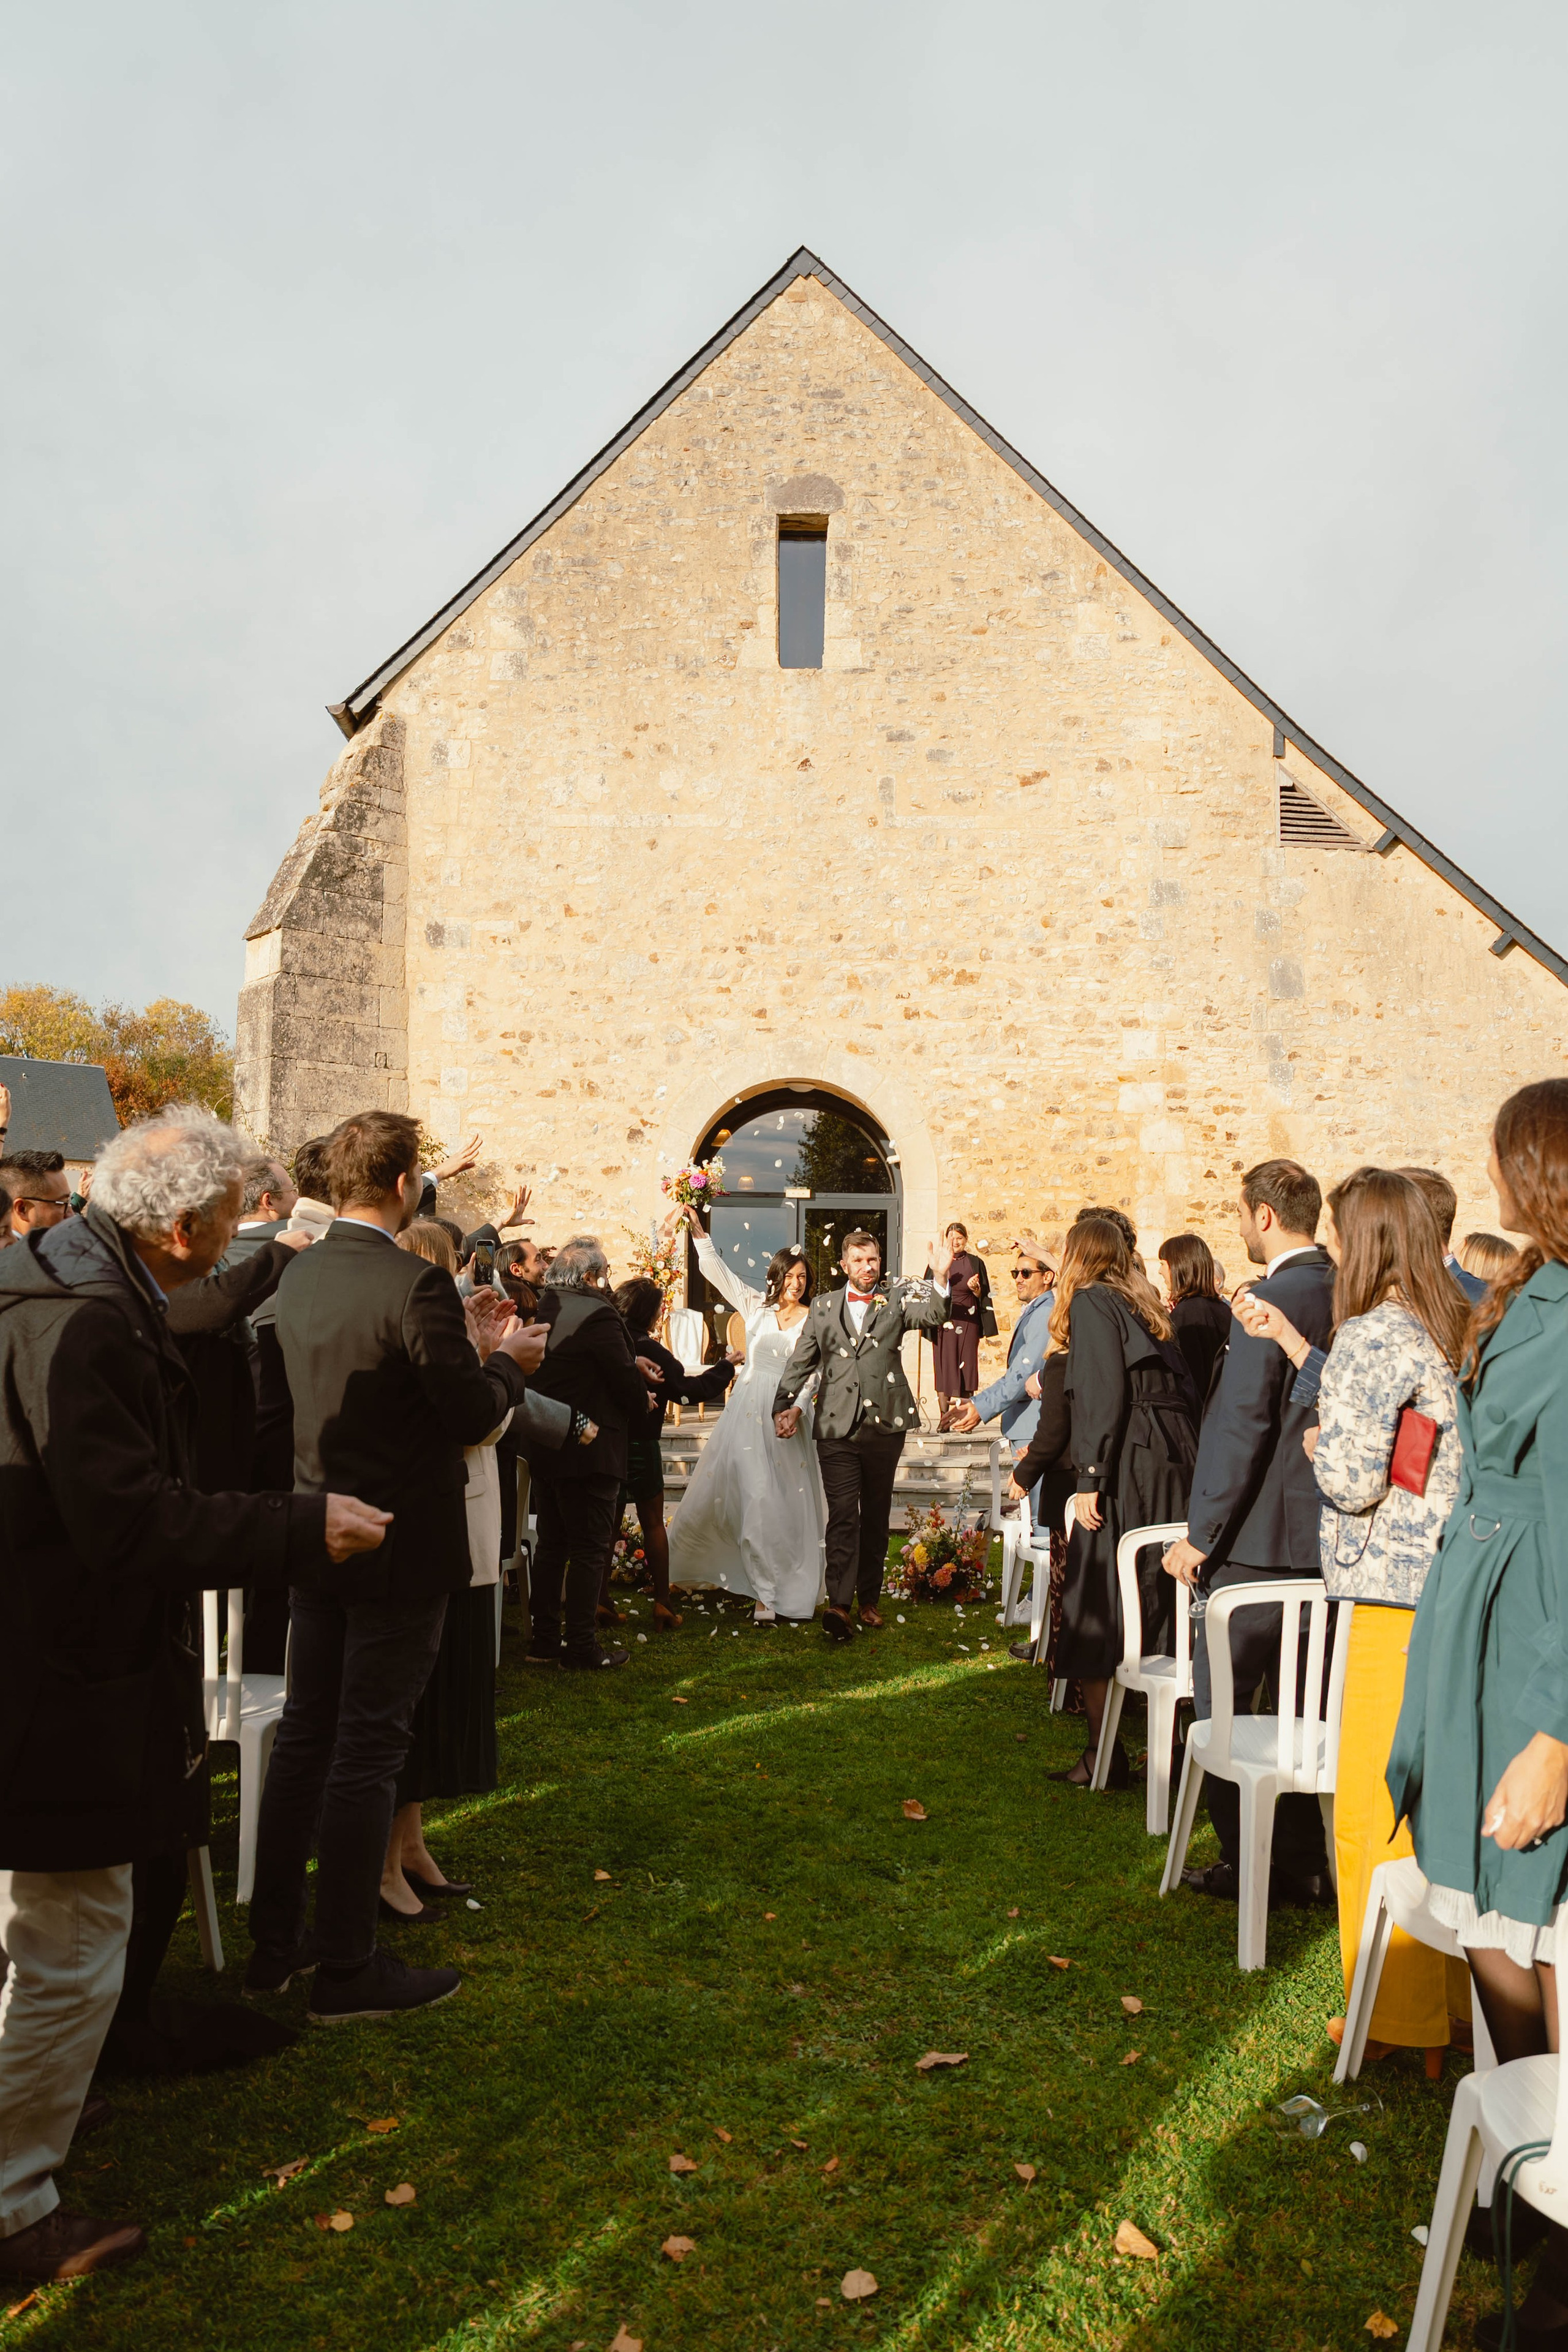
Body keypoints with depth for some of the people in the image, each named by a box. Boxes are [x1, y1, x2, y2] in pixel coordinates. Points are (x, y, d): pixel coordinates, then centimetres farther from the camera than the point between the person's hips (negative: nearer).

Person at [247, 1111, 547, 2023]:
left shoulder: (299, 1275, 4)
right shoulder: (417, 1284, -21)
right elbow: (473, 1414, -19)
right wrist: (511, 1363, 0)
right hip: (400, 1547, -7)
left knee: (304, 1738, 16)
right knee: (368, 1751, 2)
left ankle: (275, 1943, 28)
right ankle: (349, 1970, 14)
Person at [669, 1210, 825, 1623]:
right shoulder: (757, 1306, 7)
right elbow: (718, 1272, 7)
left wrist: (796, 1408, -22)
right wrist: (698, 1230, -1)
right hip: (746, 1412, 3)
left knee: (784, 1503, -2)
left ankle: (771, 1592, 2)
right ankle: (763, 1588, 19)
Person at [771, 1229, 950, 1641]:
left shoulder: (897, 1299, 6)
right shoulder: (823, 1306, 11)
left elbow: (933, 1316, -13)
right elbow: (801, 1361, 13)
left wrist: (941, 1279, -32)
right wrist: (785, 1406, 4)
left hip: (885, 1425, 1)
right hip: (837, 1426, 0)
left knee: (876, 1516, 11)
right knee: (843, 1515, -9)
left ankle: (869, 1598, 22)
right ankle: (839, 1604, -14)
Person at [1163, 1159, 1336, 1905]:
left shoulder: (1272, 1299, -17)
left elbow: (1243, 1424, -20)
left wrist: (1202, 1532, -14)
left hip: (1260, 1536, -8)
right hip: (1325, 1535, 8)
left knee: (1222, 1702, 6)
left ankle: (1247, 1864, 12)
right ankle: (1307, 1862, 23)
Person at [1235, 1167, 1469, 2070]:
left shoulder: (1371, 1337, -15)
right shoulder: (1447, 1331, 11)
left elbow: (1351, 1476, -18)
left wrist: (1315, 1445, 2)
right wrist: (1290, 1340, 26)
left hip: (1396, 1595, -9)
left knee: (1377, 1811, 2)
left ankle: (1404, 2019, 13)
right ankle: (1453, 1995, 29)